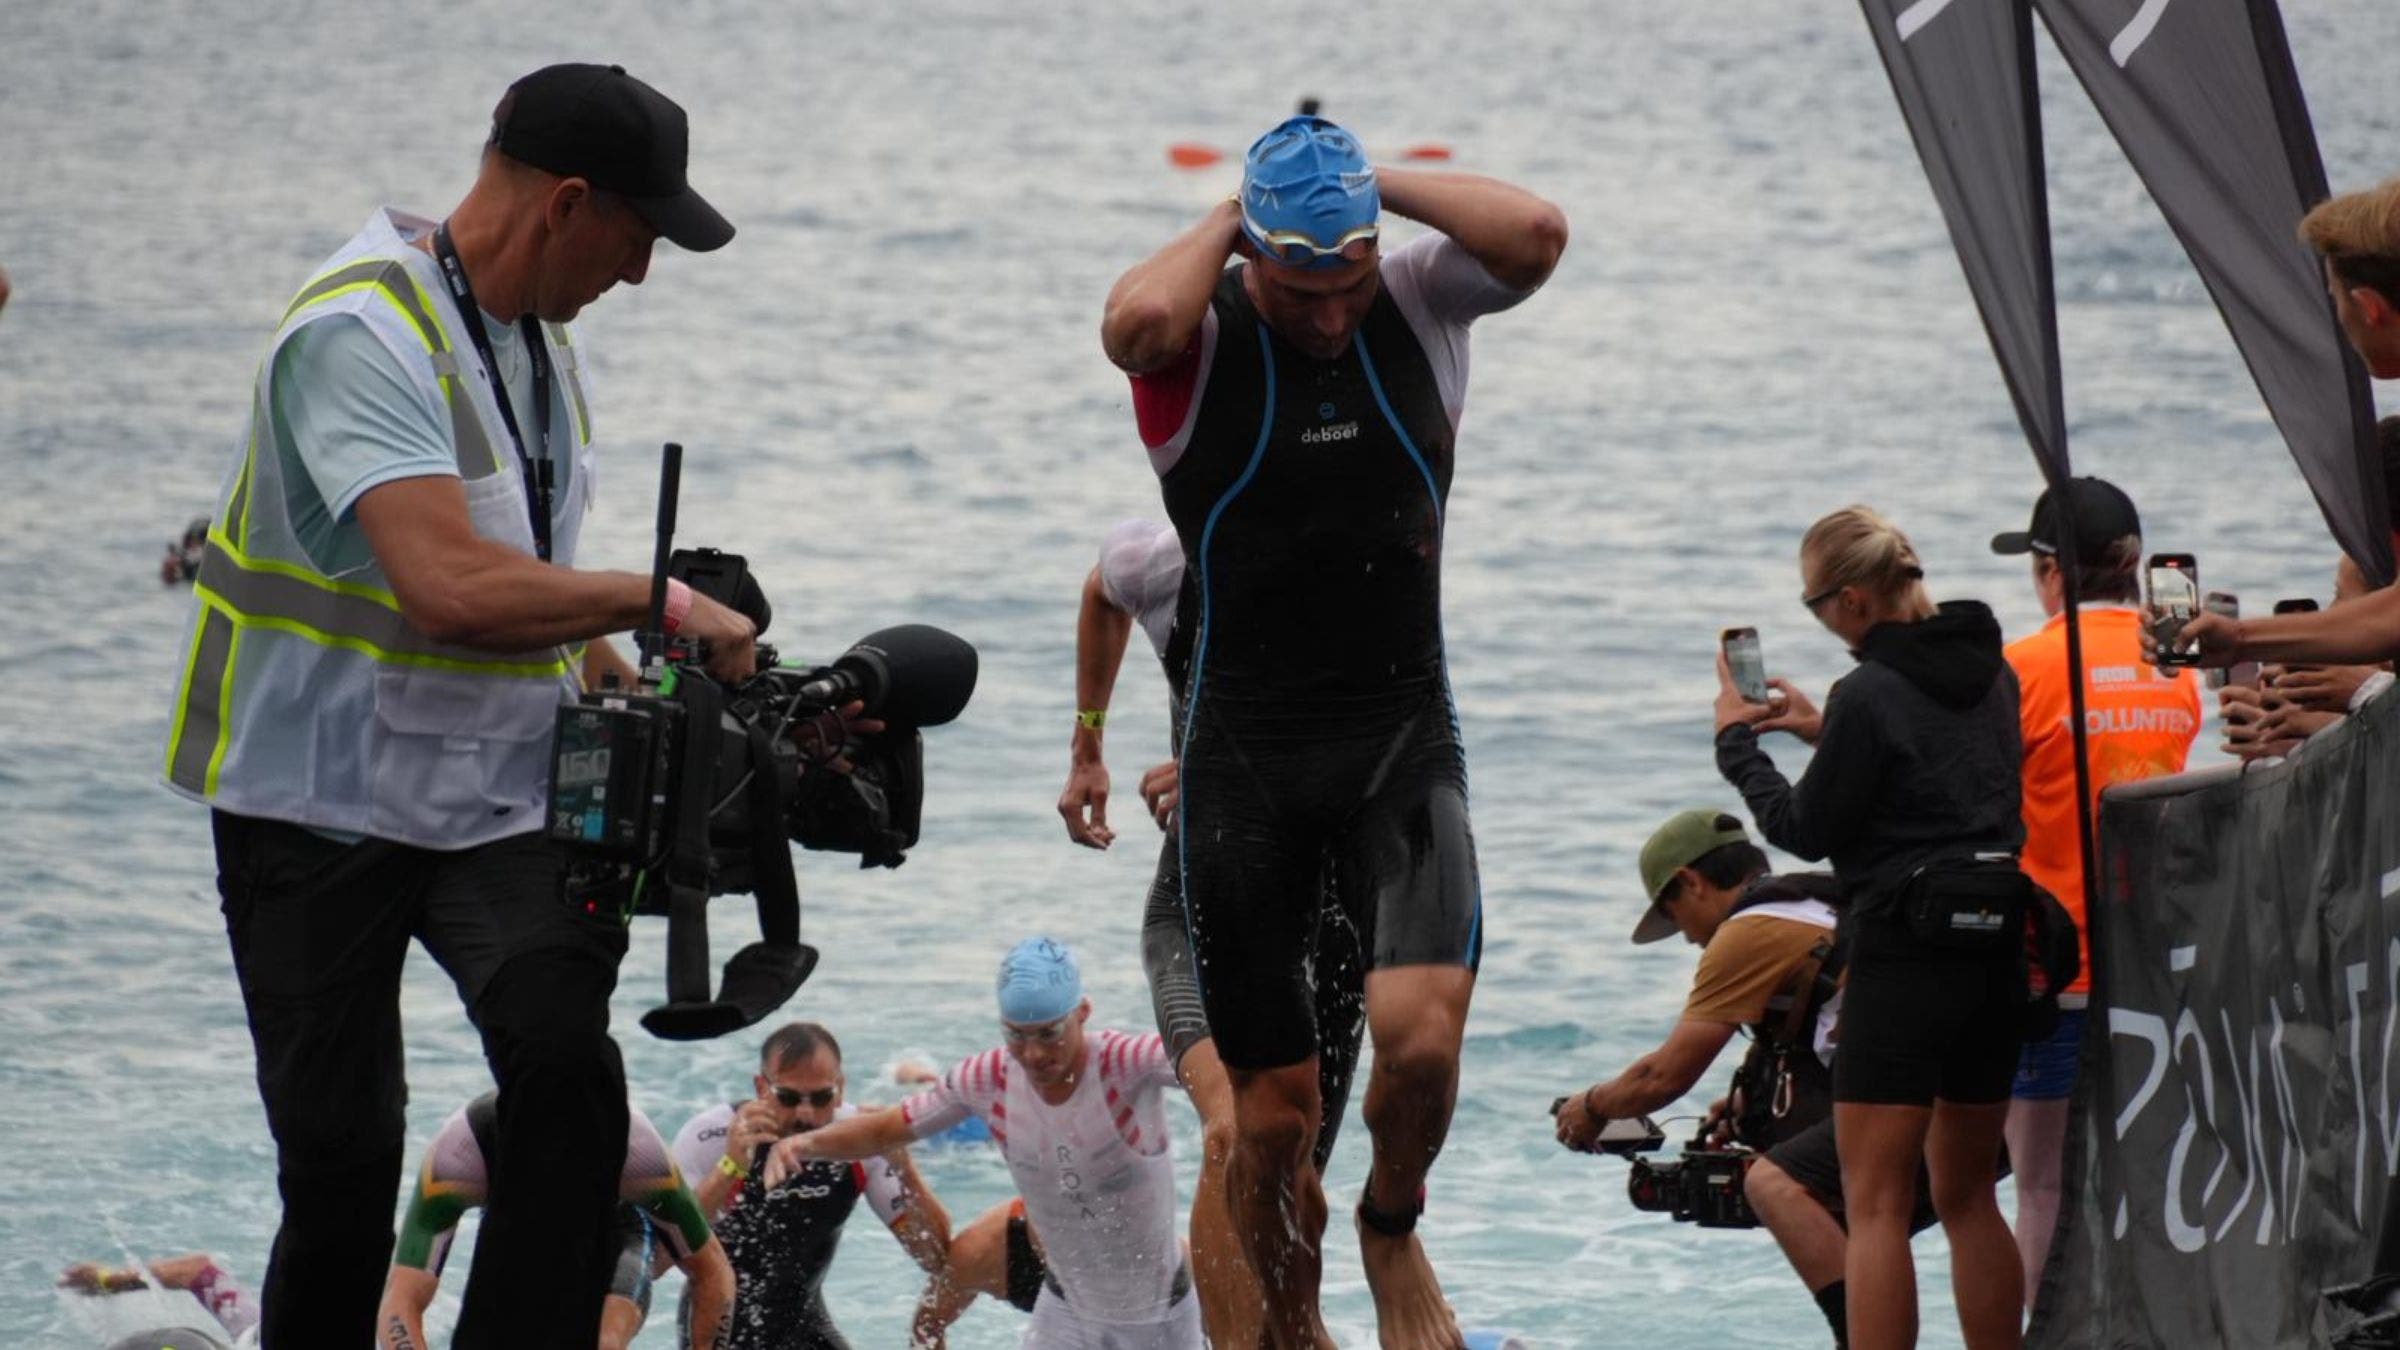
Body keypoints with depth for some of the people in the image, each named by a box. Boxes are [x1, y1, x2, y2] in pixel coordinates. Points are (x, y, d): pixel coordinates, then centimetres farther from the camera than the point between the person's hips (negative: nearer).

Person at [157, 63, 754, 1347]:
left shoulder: (538, 328, 7)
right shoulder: (361, 334, -22)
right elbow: (452, 590, -34)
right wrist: (659, 602, -24)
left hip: (497, 795, 6)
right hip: (318, 798, -6)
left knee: (564, 1062, -20)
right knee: (342, 1156, -1)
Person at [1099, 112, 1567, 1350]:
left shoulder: (1419, 304, -1)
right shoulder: (1199, 341, -7)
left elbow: (1535, 235, -20)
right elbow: (1136, 320, -32)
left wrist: (1377, 185, -11)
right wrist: (1226, 224, -15)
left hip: (1403, 738, 1)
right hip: (1245, 751, -1)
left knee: (1421, 1033, -21)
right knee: (1272, 1109, 2)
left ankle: (1392, 1229, 10)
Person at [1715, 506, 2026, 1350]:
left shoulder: (1871, 695, -14)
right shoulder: (1988, 672, 10)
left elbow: (1806, 829, -7)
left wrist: (1738, 744, 6)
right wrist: (1822, 731, 24)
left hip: (1906, 959, -8)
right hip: (1997, 952, 8)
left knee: (1875, 1206, -5)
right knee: (1968, 1194, 16)